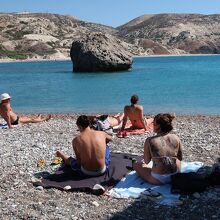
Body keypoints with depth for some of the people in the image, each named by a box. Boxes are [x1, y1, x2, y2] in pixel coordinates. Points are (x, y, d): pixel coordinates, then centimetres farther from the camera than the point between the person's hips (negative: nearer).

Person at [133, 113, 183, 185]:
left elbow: (146, 161, -4)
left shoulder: (150, 141, -15)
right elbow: (180, 158, 5)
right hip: (176, 176, 5)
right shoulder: (176, 138, -6)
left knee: (136, 165, 18)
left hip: (158, 180, -4)